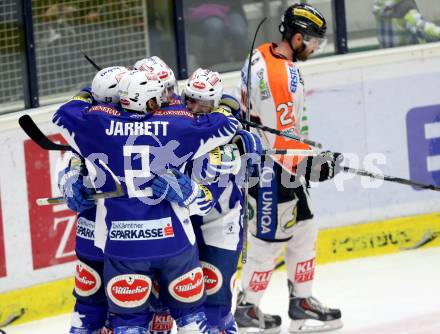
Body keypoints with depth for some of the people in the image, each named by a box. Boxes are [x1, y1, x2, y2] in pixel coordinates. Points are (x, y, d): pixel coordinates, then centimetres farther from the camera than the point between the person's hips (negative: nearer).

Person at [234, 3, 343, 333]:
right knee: (271, 239, -1)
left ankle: (301, 303, 21)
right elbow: (281, 139, -26)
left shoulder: (263, 55, 5)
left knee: (304, 230, 14)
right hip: (269, 172, -10)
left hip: (280, 163, 10)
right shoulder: (282, 76, -26)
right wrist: (312, 164, -23)